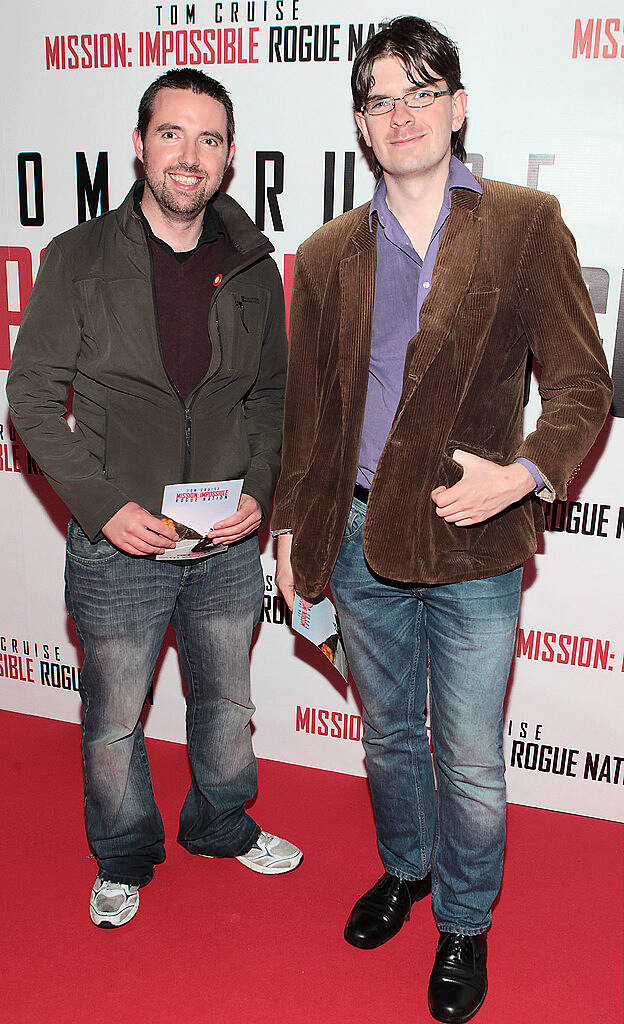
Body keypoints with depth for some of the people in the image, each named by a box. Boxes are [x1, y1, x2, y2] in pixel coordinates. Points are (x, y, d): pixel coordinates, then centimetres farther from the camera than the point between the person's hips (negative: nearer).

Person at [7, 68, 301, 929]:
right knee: (114, 723, 15)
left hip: (229, 545, 3)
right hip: (118, 543, -2)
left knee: (226, 704, 21)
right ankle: (125, 856, 42)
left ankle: (220, 825, 49)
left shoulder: (253, 269, 1)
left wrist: (258, 489, -5)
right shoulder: (79, 259, -7)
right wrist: (104, 503, -16)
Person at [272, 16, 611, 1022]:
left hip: (474, 547, -3)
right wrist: (293, 529, 11)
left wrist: (525, 472, -22)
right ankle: (405, 869, 48)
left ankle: (465, 923, 36)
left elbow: (581, 384, -5)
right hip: (360, 540, 4)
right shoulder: (326, 256, 7)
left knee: (471, 764, 9)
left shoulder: (524, 225, -3)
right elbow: (305, 409, 12)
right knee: (388, 733, 21)